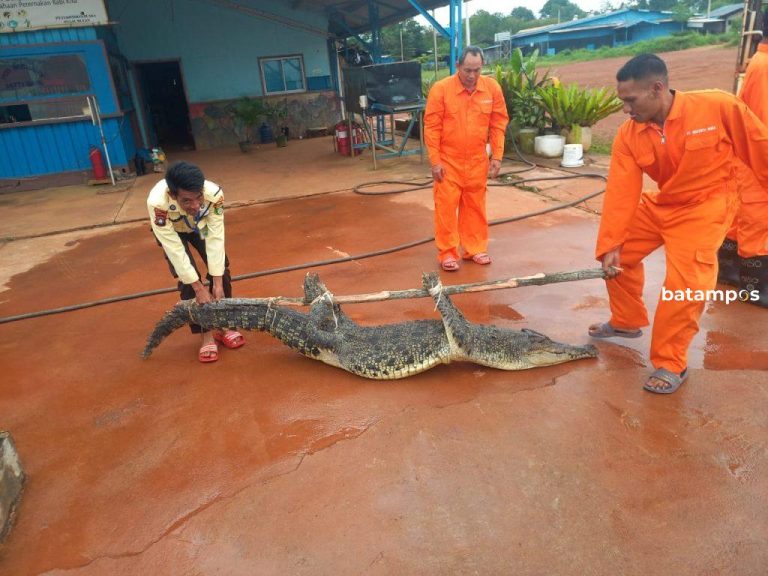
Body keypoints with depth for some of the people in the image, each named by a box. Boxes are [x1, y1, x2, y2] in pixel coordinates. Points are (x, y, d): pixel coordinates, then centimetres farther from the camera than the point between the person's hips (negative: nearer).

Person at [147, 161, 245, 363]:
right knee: (186, 279, -12)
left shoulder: (214, 194, -40)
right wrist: (199, 288, -33)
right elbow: (174, 249, -36)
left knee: (221, 269, -7)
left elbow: (215, 239, -33)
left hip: (201, 226, 2)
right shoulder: (157, 203, -44)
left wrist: (217, 283, -33)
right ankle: (207, 335, 0)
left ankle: (224, 326, 11)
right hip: (170, 230, -2)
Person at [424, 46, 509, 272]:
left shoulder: (492, 88, -2)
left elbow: (499, 124, 4)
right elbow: (431, 127, -9)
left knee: (475, 205, 11)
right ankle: (447, 252, 11)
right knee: (446, 206, 1)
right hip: (448, 161, -2)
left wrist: (497, 156, -1)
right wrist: (435, 161, -11)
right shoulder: (440, 89, -11)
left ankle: (475, 248, 23)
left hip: (477, 160, 3)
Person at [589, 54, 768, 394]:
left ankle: (670, 364, 0)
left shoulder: (719, 107, -22)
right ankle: (626, 322, 33)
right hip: (659, 204, 5)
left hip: (705, 206, -5)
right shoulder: (628, 135, -13)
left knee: (685, 284, -17)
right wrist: (610, 243, -20)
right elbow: (620, 191, -15)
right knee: (619, 255, 9)